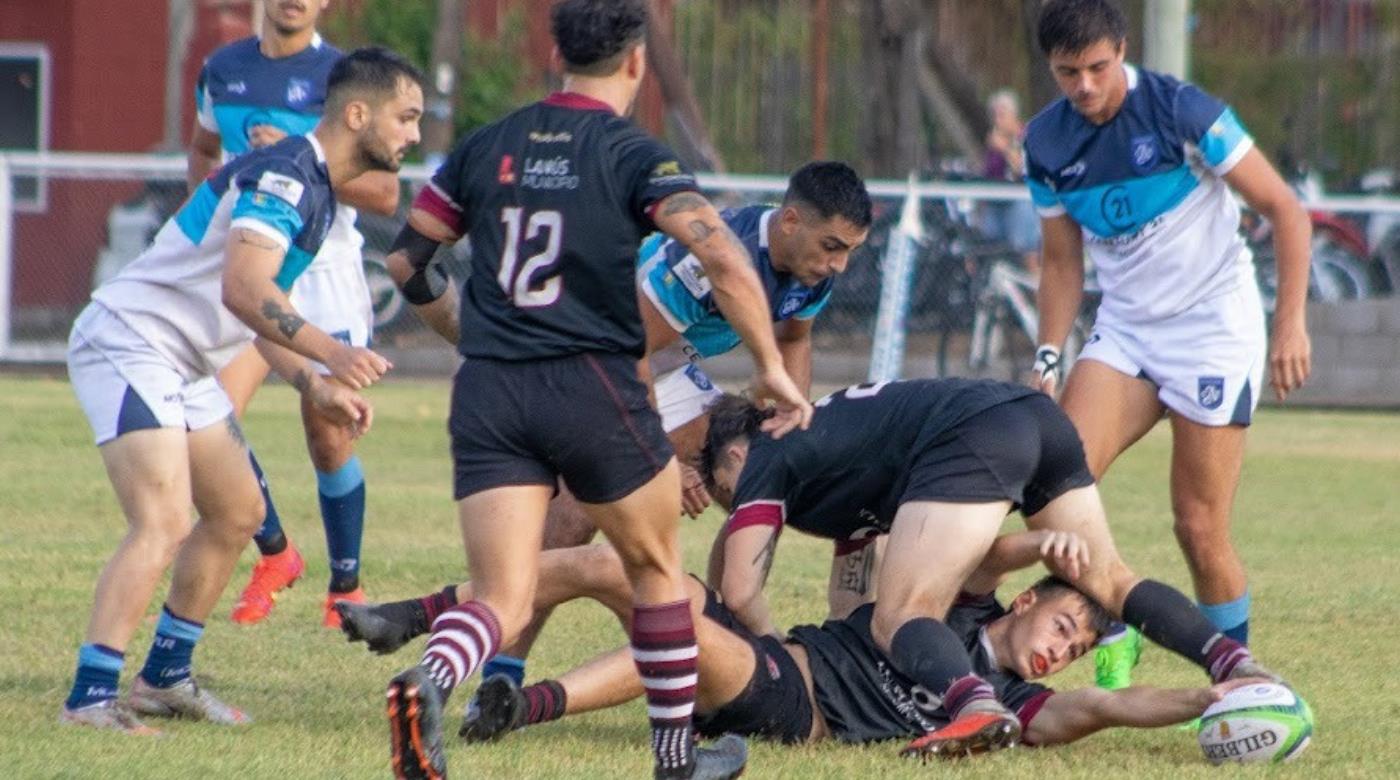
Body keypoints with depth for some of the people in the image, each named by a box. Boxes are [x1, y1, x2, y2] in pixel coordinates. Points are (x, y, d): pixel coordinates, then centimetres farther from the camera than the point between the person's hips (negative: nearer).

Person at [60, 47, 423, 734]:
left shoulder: (315, 191, 14)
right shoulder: (283, 175, -19)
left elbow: (262, 312, 23)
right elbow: (243, 291, -32)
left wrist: (315, 390, 14)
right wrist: (332, 354, -37)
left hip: (184, 368, 11)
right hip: (129, 344, -11)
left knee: (238, 513, 16)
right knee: (165, 523, -22)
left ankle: (164, 677, 25)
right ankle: (90, 696, -24)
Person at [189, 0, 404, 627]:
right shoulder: (223, 70, 7)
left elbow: (384, 194, -11)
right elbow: (203, 150, 26)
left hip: (324, 275, -3)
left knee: (330, 442, 0)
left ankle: (346, 585, 19)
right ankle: (274, 553, 8)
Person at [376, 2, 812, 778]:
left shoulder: (487, 147, 11)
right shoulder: (633, 156, -3)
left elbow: (405, 261, 17)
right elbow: (724, 259, -15)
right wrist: (771, 368, -4)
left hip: (487, 394, 3)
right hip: (591, 386, -3)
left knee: (503, 602, -1)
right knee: (655, 567, 20)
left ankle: (428, 681, -32)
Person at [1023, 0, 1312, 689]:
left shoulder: (1181, 111, -16)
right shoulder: (1047, 142, 0)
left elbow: (1284, 210, -11)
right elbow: (1061, 261, 12)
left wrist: (1291, 323, -16)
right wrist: (1048, 361, 1)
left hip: (1214, 328, -5)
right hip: (1124, 328, 5)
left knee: (1200, 529, -8)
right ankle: (1114, 639, -2)